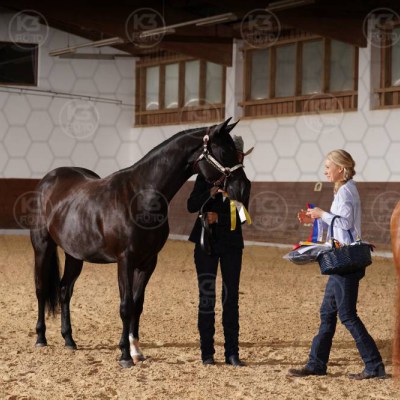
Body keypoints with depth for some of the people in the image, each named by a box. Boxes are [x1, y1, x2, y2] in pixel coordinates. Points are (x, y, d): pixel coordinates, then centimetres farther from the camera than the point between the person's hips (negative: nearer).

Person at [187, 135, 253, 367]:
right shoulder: (206, 176, -1)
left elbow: (241, 217, -1)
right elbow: (192, 206, -8)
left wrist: (219, 217, -17)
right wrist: (211, 193, -22)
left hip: (231, 244, 2)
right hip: (206, 242, -1)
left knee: (231, 297, 3)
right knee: (207, 296, 1)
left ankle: (232, 352, 8)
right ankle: (207, 352, 8)